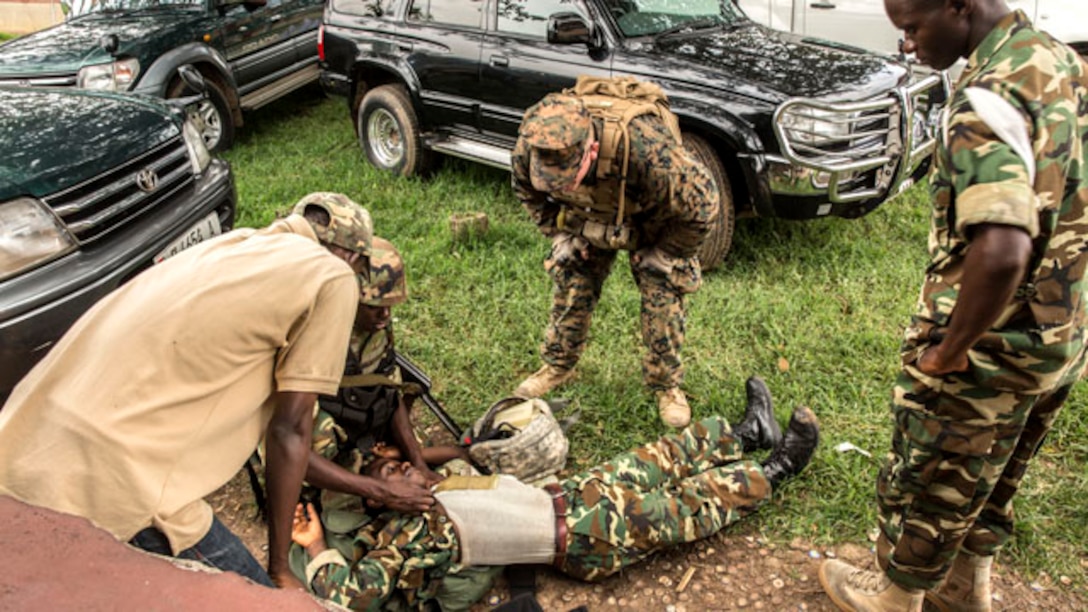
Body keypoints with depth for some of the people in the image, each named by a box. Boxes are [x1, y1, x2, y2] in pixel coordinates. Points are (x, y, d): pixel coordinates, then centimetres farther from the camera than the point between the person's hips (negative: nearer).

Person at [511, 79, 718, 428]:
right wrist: (562, 234, -6)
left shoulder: (650, 154, -47)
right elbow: (528, 191, -6)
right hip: (588, 218, 3)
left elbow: (701, 205, -27)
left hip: (653, 222, -3)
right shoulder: (532, 144, -33)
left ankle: (666, 385, 17)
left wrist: (660, 255, -16)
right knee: (570, 288, 5)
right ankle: (558, 365, 29)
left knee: (662, 298, -4)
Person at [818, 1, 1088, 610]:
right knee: (993, 479, 27)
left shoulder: (989, 97, -27)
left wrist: (950, 348, -25)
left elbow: (1001, 251, -40)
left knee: (926, 487, 14)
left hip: (990, 350, -9)